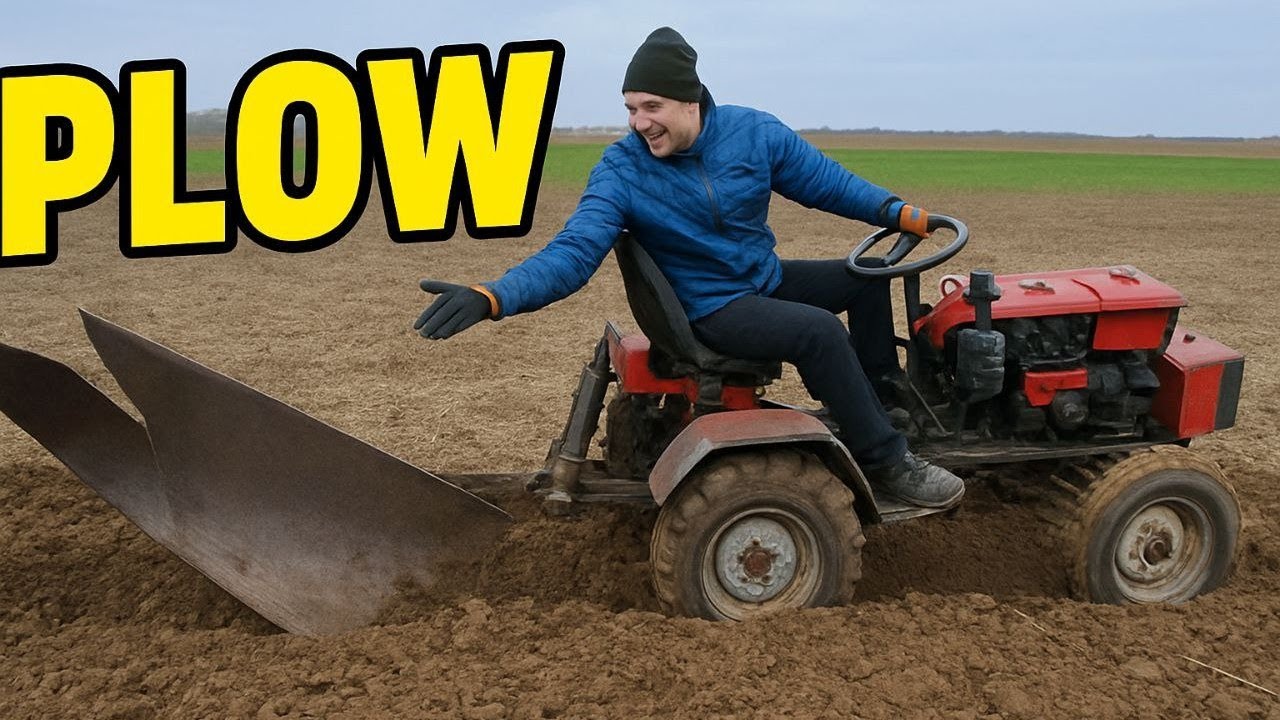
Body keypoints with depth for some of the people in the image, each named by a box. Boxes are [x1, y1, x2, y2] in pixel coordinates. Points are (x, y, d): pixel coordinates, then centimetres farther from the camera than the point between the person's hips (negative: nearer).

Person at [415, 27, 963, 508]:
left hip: (769, 280, 6)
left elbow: (829, 183, 2)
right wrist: (490, 298, -42)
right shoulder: (621, 169, -18)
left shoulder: (753, 132, -9)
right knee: (817, 329, -29)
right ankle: (886, 460, -16)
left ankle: (884, 397, 25)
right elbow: (573, 252, -27)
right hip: (712, 308, -6)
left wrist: (903, 215, -7)